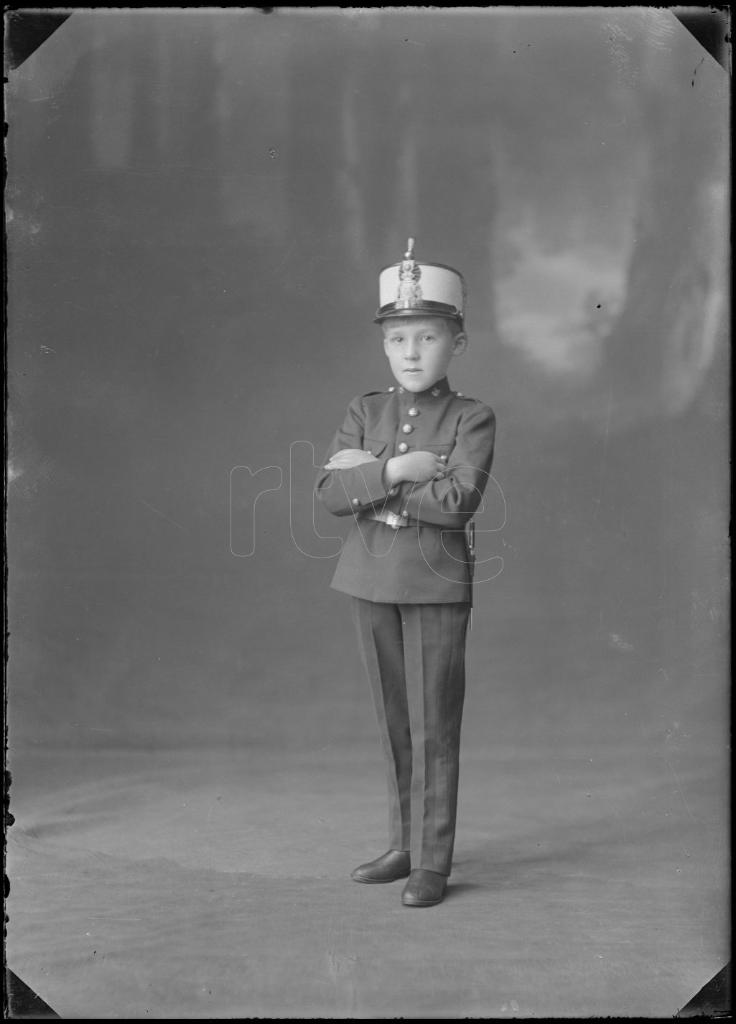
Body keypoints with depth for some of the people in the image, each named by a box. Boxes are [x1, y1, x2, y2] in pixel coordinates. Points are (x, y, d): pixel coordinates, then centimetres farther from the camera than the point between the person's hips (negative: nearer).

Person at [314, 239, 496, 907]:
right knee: (395, 726, 13)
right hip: (371, 581, 4)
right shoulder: (364, 412, 6)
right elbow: (330, 491, -6)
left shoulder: (472, 420, -5)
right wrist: (392, 471, -21)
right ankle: (405, 845, 25)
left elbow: (457, 502, -20)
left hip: (437, 584, -4)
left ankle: (433, 861, 9)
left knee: (434, 726, 0)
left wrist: (368, 479, -15)